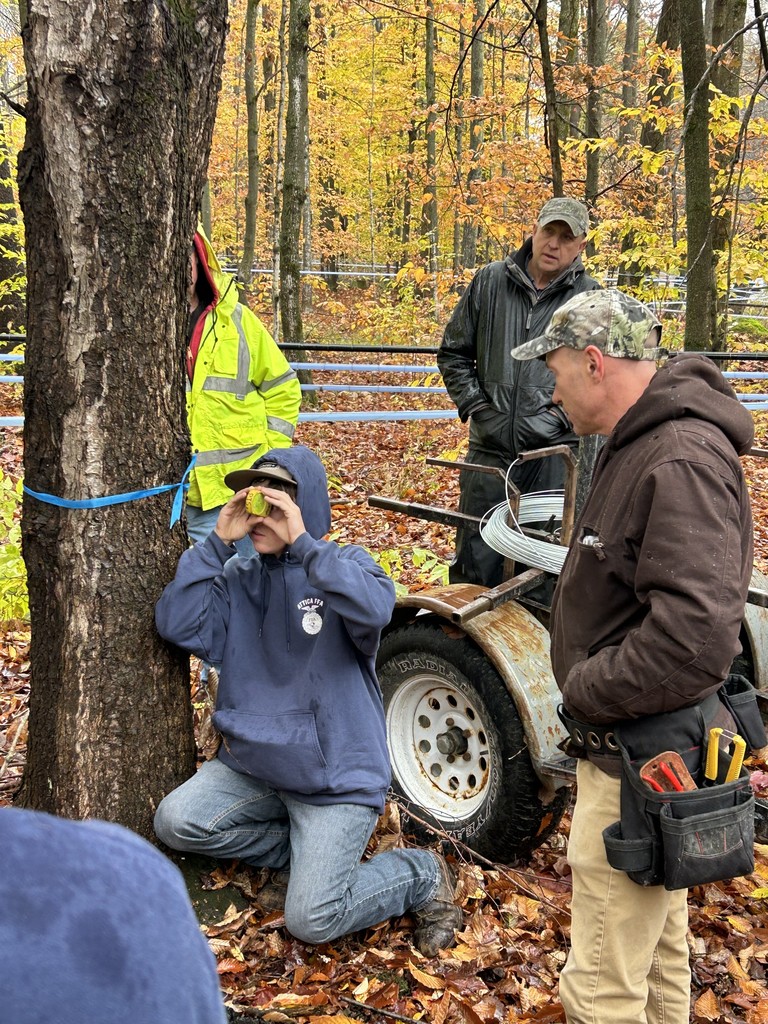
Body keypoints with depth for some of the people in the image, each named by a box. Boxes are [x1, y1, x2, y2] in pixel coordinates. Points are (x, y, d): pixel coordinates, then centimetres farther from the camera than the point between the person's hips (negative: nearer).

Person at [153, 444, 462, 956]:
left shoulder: (343, 566, -7)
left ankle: (421, 875, 14)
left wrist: (303, 544, -29)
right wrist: (217, 543, -14)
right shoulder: (238, 579, 4)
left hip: (335, 774, -5)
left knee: (311, 920, -14)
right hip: (251, 762, 6)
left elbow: (374, 609, -30)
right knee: (176, 821, -13)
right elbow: (178, 626, -11)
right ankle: (312, 850, 8)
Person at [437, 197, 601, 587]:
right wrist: (476, 406, 1)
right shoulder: (490, 281, 6)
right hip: (490, 448, 2)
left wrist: (562, 414, -8)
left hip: (556, 452, -1)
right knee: (475, 561, 8)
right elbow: (453, 353, 11)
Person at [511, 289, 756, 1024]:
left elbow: (696, 640, -32)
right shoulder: (639, 445, 8)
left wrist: (584, 693, -18)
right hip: (645, 751, 10)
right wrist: (590, 690, 5)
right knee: (658, 954, 27)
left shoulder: (683, 463, -24)